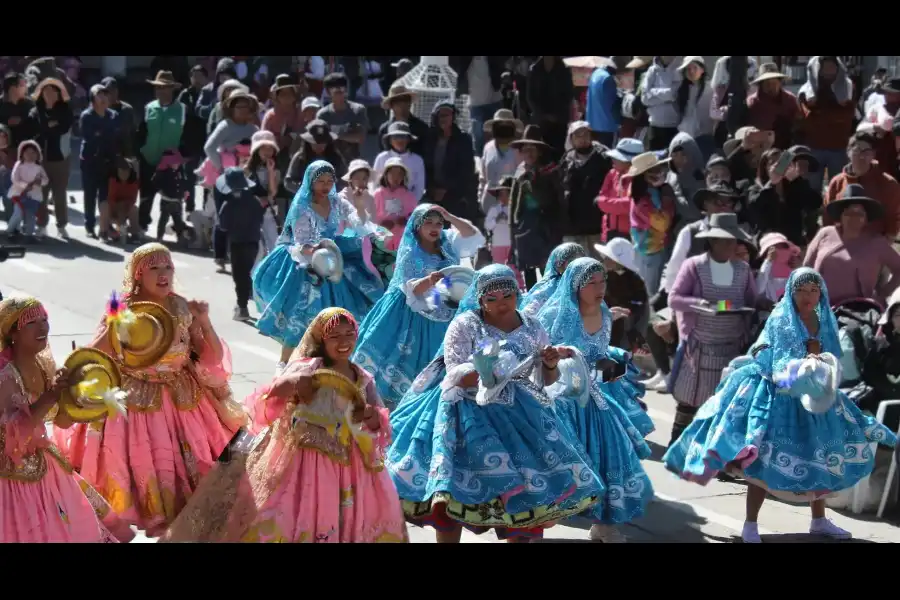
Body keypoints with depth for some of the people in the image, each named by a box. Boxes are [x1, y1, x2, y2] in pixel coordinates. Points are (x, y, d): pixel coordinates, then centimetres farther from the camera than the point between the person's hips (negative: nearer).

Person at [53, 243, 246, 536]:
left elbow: (214, 359, -1)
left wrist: (205, 324, -16)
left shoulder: (184, 308, -4)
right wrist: (113, 327, -28)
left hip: (183, 401, 3)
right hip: (134, 403, -3)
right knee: (141, 467, -3)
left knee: (189, 466, 6)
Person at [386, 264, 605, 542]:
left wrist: (551, 364, -10)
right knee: (454, 493, -5)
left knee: (525, 490, 3)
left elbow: (548, 380, 13)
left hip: (518, 415, 4)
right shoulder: (464, 325, -8)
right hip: (470, 412, -4)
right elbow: (455, 376, -15)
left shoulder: (532, 329, 5)